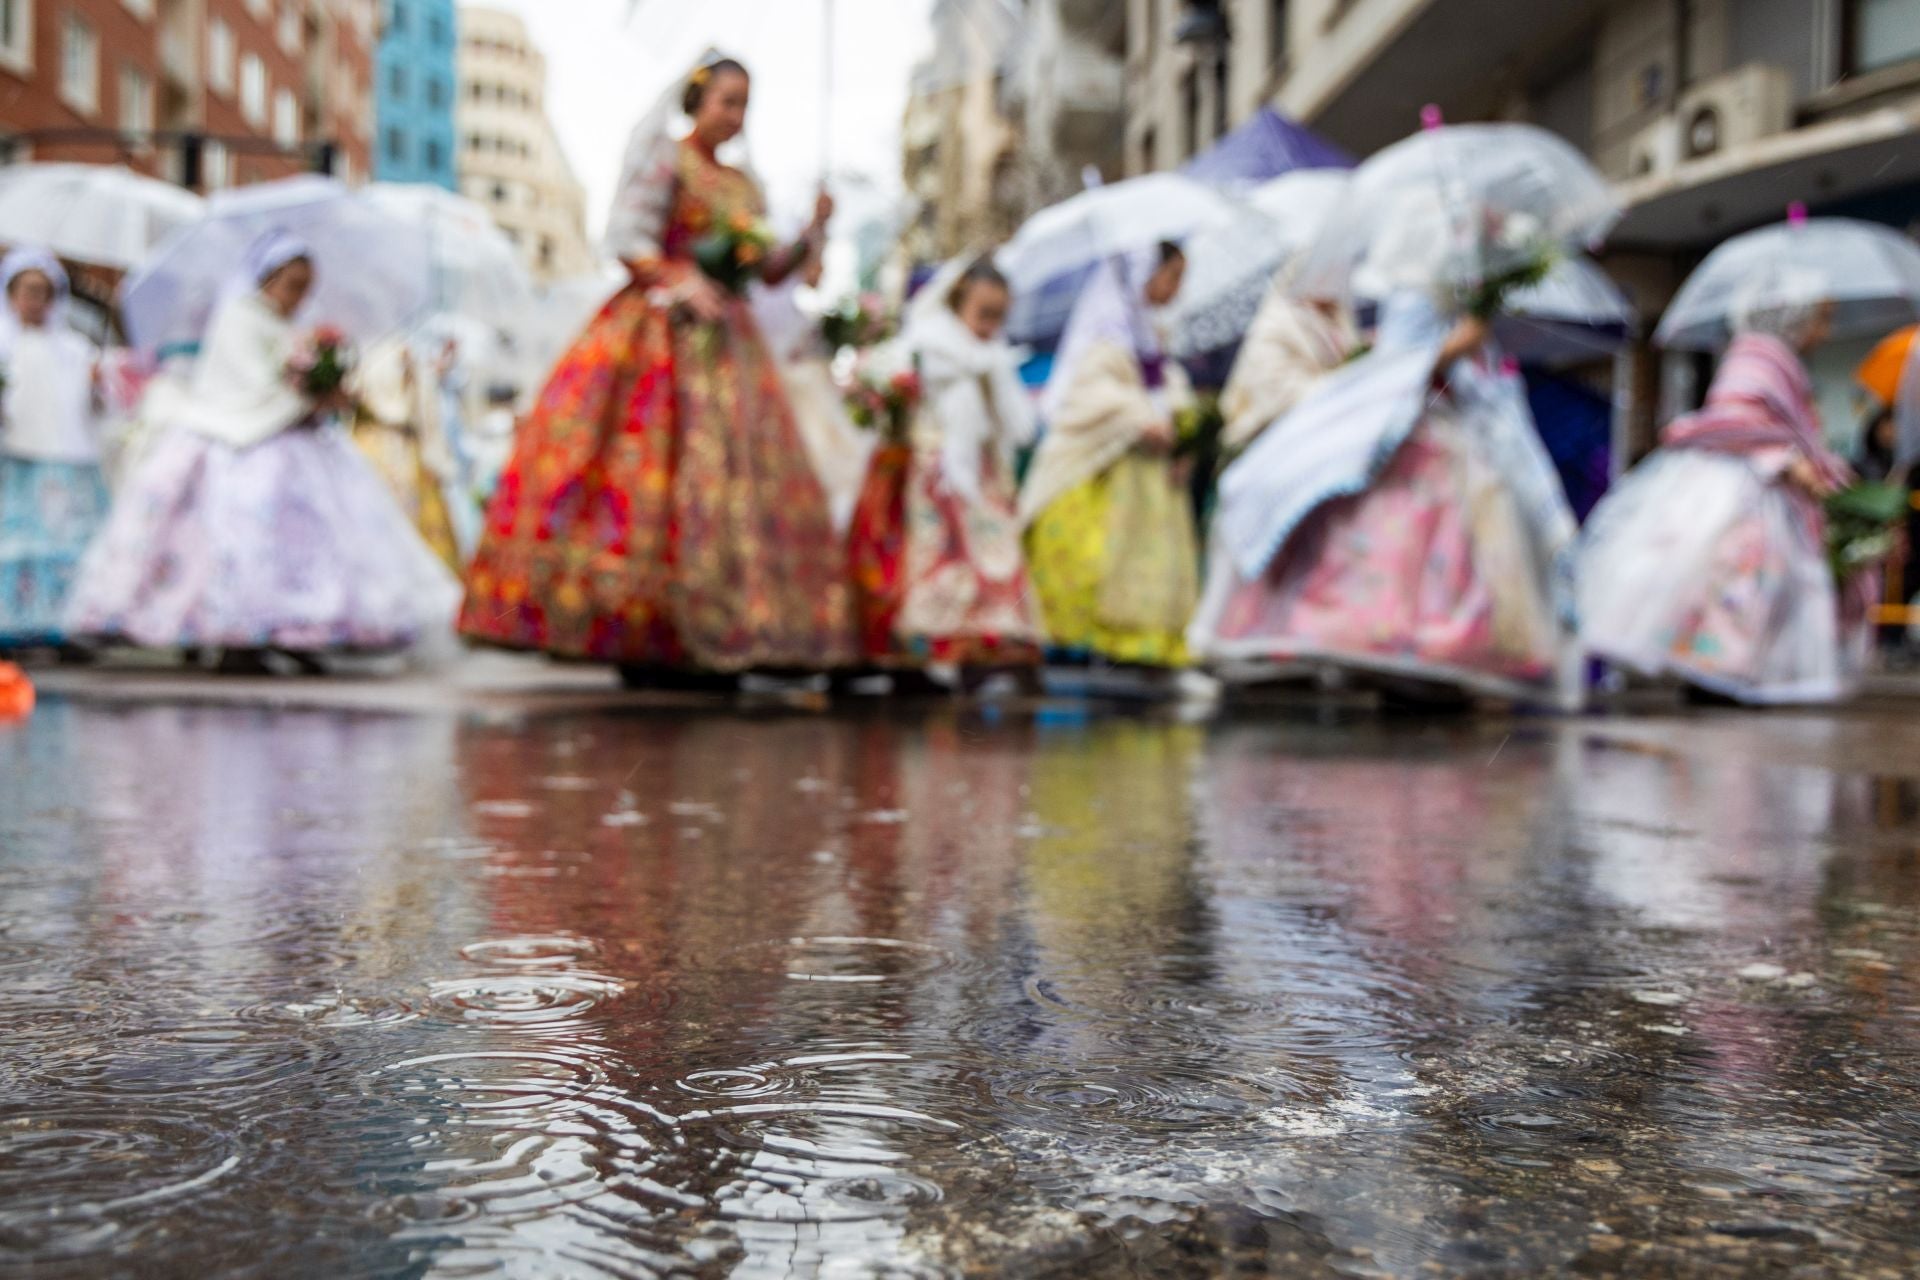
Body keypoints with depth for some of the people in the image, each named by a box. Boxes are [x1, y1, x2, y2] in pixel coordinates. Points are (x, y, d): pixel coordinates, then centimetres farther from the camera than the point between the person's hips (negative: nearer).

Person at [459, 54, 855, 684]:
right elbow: (625, 238, -8)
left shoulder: (744, 187, 20)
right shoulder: (665, 161, 2)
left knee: (732, 479, -2)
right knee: (646, 472, -11)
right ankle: (630, 636, -9)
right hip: (659, 332, -6)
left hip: (725, 344, 7)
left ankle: (706, 641, 0)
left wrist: (811, 234, 3)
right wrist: (679, 281, -20)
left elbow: (767, 272, 16)